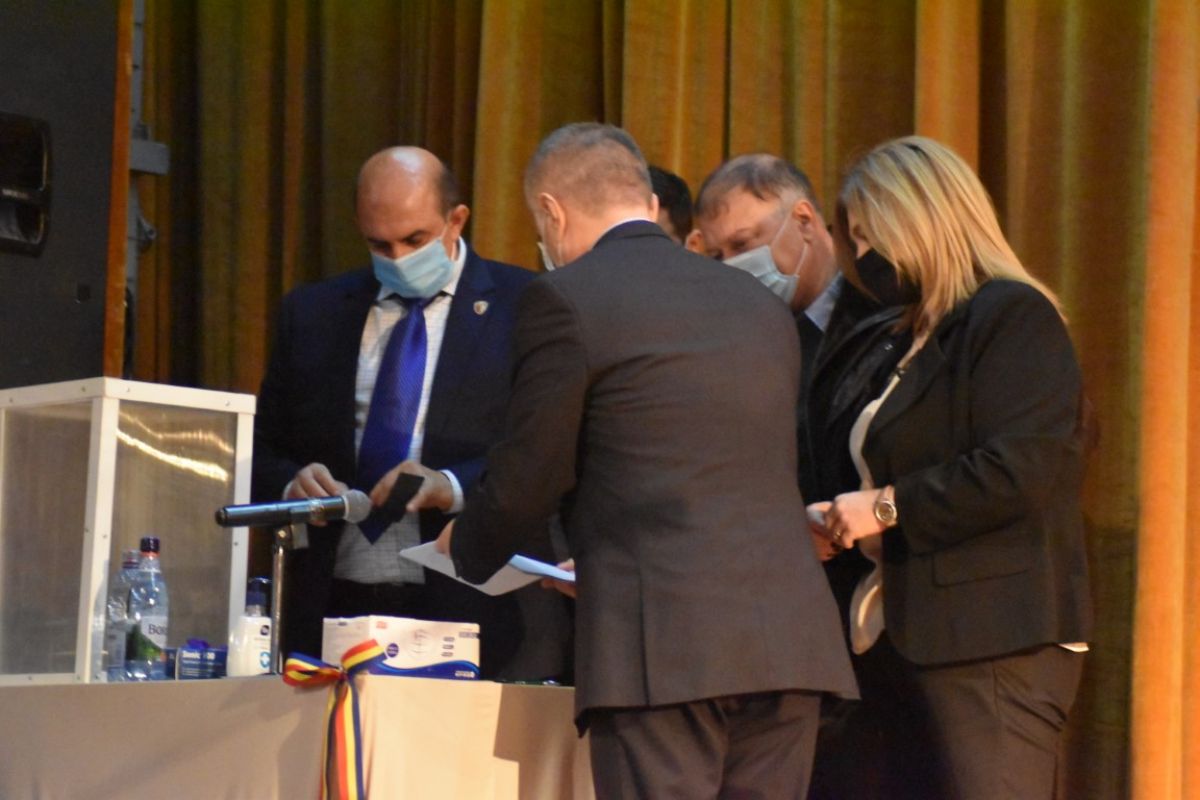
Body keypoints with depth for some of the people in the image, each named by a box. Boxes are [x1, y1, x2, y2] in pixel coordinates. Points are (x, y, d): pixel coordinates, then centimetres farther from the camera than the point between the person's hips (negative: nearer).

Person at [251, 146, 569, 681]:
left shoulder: (525, 308, 2)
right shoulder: (312, 313, 14)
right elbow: (262, 451, 16)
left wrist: (454, 486, -19)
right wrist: (292, 484, -6)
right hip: (334, 608, 3)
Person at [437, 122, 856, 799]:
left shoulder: (567, 299, -2)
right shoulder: (762, 305, 19)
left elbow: (529, 478, -1)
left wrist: (466, 546, 21)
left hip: (663, 642, -6)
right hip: (789, 637, 6)